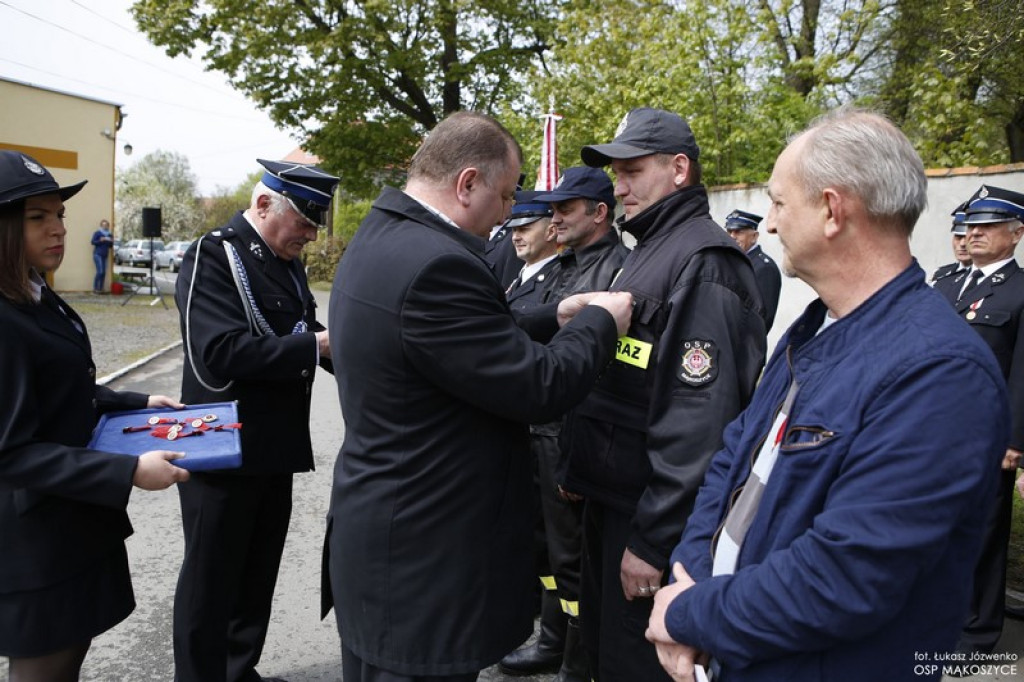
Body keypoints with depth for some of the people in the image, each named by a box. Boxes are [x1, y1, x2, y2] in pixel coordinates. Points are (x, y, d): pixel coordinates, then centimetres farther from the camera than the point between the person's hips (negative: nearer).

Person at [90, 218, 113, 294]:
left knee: (104, 272, 1)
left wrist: (111, 242, -1)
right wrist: (100, 240, -21)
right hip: (98, 254, -6)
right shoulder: (97, 233, -2)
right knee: (100, 271, -15)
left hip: (105, 255, 6)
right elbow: (93, 242, -6)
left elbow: (110, 245, 20)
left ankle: (101, 288, 6)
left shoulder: (110, 235, 14)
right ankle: (95, 288, -9)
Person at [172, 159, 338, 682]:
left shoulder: (286, 261, 10)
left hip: (275, 447, 8)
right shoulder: (214, 255, -14)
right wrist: (315, 344, -24)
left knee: (258, 575, 20)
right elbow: (221, 353, -27)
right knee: (212, 580, 8)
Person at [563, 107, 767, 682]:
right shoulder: (646, 251, 13)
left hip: (652, 514, -9)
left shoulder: (704, 262, -19)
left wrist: (653, 539, -23)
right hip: (610, 499, 9)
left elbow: (700, 415, -25)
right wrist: (579, 472, 15)